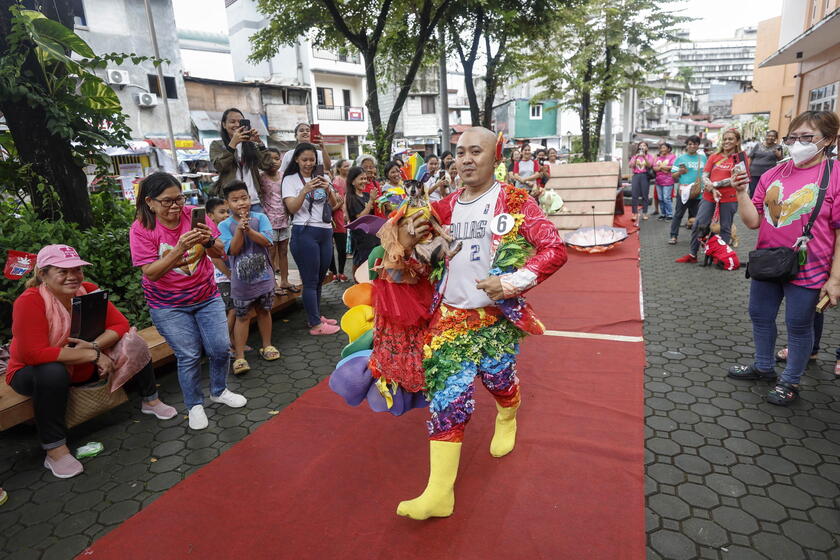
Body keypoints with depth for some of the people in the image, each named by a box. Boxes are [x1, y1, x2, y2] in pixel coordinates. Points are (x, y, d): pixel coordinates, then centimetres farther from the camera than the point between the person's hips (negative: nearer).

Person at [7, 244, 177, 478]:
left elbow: (121, 325, -11)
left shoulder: (88, 290, -11)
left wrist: (94, 345, -30)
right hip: (33, 373, -5)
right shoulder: (30, 302, -25)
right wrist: (93, 355, -32)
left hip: (83, 370, 5)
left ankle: (150, 401, 9)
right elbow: (34, 354, -33)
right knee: (52, 372, -38)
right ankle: (55, 450, -26)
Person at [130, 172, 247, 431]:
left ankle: (219, 390, 28)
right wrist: (179, 249, -33)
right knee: (189, 356, -2)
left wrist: (209, 241, -30)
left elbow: (220, 253, -7)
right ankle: (195, 405, 21)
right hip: (168, 306, -2)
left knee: (221, 347, 1)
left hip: (207, 297, 3)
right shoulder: (141, 229, -13)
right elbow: (151, 273, -20)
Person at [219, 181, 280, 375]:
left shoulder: (260, 218, -5)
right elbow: (233, 250, -16)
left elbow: (267, 241, -16)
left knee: (264, 310, 16)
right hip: (241, 280, -1)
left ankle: (266, 346, 33)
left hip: (264, 276, 2)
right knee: (242, 316, 5)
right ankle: (239, 356, 11)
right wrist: (240, 229, -26)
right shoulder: (225, 225, -7)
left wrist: (248, 229, -25)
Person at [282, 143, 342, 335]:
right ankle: (316, 325, 1)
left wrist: (328, 190, -11)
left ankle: (317, 316, 24)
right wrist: (305, 190, -24)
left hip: (326, 232, 6)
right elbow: (292, 208, -10)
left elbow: (334, 205, 9)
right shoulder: (290, 179, 2)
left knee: (320, 278, 11)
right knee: (311, 281, -4)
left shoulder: (321, 179, 16)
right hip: (305, 232, -5)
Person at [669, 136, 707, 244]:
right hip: (684, 191, -2)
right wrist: (680, 172, -15)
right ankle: (673, 236, 4)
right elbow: (673, 175, 5)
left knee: (695, 215, 10)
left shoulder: (703, 158, 11)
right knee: (678, 214, 0)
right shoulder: (680, 158, 4)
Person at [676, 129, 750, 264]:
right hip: (709, 196, 3)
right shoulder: (714, 156, 9)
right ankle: (692, 255, 11)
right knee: (698, 225, 1)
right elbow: (704, 176, 3)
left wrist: (715, 184, -12)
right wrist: (712, 189, -13)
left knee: (725, 228, 7)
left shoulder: (741, 157, 1)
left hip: (729, 198, -3)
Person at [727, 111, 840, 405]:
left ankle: (790, 381, 29)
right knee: (760, 316, 17)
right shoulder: (773, 175, 1)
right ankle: (763, 366, 39)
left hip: (807, 269, -5)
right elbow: (753, 221, -1)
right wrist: (742, 192, -16)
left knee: (799, 325, 9)